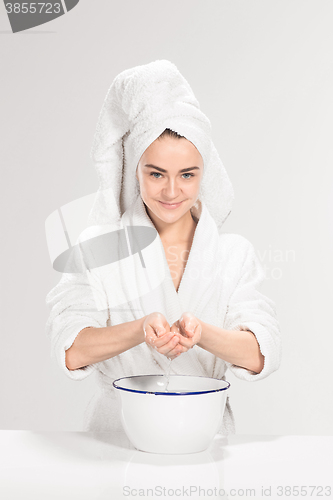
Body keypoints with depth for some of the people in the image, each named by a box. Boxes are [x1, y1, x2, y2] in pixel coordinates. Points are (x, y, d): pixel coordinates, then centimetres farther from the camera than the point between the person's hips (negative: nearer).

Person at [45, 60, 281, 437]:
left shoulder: (234, 254, 3)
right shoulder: (99, 249, -1)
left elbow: (261, 356, -6)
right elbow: (71, 352, -10)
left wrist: (201, 332, -26)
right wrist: (141, 330, -28)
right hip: (118, 430, -1)